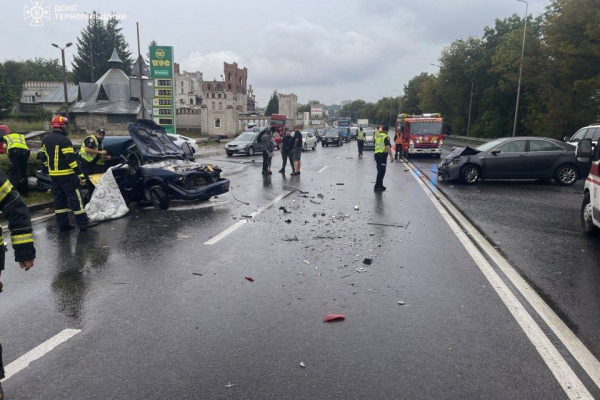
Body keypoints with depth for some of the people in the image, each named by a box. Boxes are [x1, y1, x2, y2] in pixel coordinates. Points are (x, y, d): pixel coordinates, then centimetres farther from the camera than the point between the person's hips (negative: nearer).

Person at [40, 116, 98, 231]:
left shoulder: (45, 140, 10)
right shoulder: (64, 140, -16)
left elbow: (44, 157, 15)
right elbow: (70, 159, -21)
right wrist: (80, 174, -20)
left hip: (53, 174, 8)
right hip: (66, 175, -8)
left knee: (59, 199, 12)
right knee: (75, 198, -5)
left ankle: (63, 224, 14)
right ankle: (83, 223, -4)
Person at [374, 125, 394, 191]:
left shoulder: (377, 136, 12)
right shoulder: (386, 137, -10)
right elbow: (388, 147, -21)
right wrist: (391, 156, -24)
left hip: (376, 154, 8)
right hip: (382, 154, -8)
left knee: (380, 170, 18)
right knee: (381, 171, -5)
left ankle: (380, 185, 25)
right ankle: (378, 186, -6)